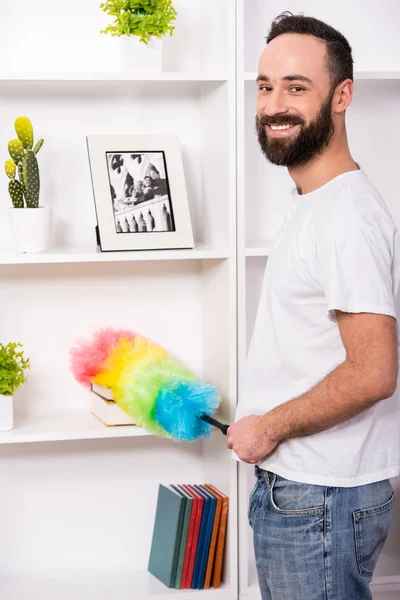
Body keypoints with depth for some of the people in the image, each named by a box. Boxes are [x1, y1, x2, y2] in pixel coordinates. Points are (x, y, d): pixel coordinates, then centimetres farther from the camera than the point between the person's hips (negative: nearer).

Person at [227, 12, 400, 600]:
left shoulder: (348, 215, -20)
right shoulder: (312, 205, 13)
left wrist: (269, 427, -15)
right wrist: (259, 423, 15)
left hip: (321, 500, -10)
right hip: (288, 485, 10)